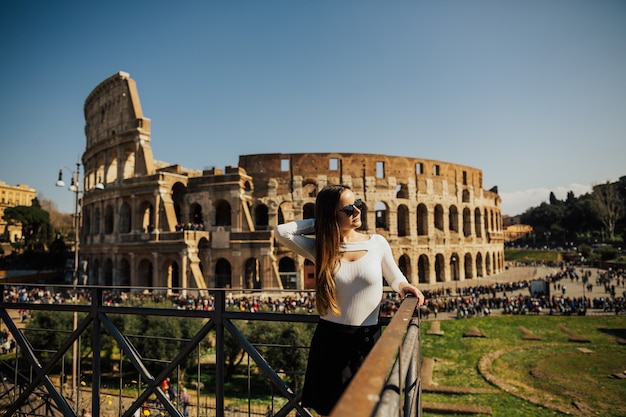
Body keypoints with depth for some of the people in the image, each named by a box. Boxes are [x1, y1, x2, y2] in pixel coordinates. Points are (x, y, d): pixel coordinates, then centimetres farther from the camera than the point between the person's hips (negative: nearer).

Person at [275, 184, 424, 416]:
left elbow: (394, 277, 11)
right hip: (329, 340, 0)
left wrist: (403, 287, -12)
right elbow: (282, 232, -17)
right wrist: (320, 223, -7)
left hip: (367, 339, 0)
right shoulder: (320, 248, -5)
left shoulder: (377, 243, -3)